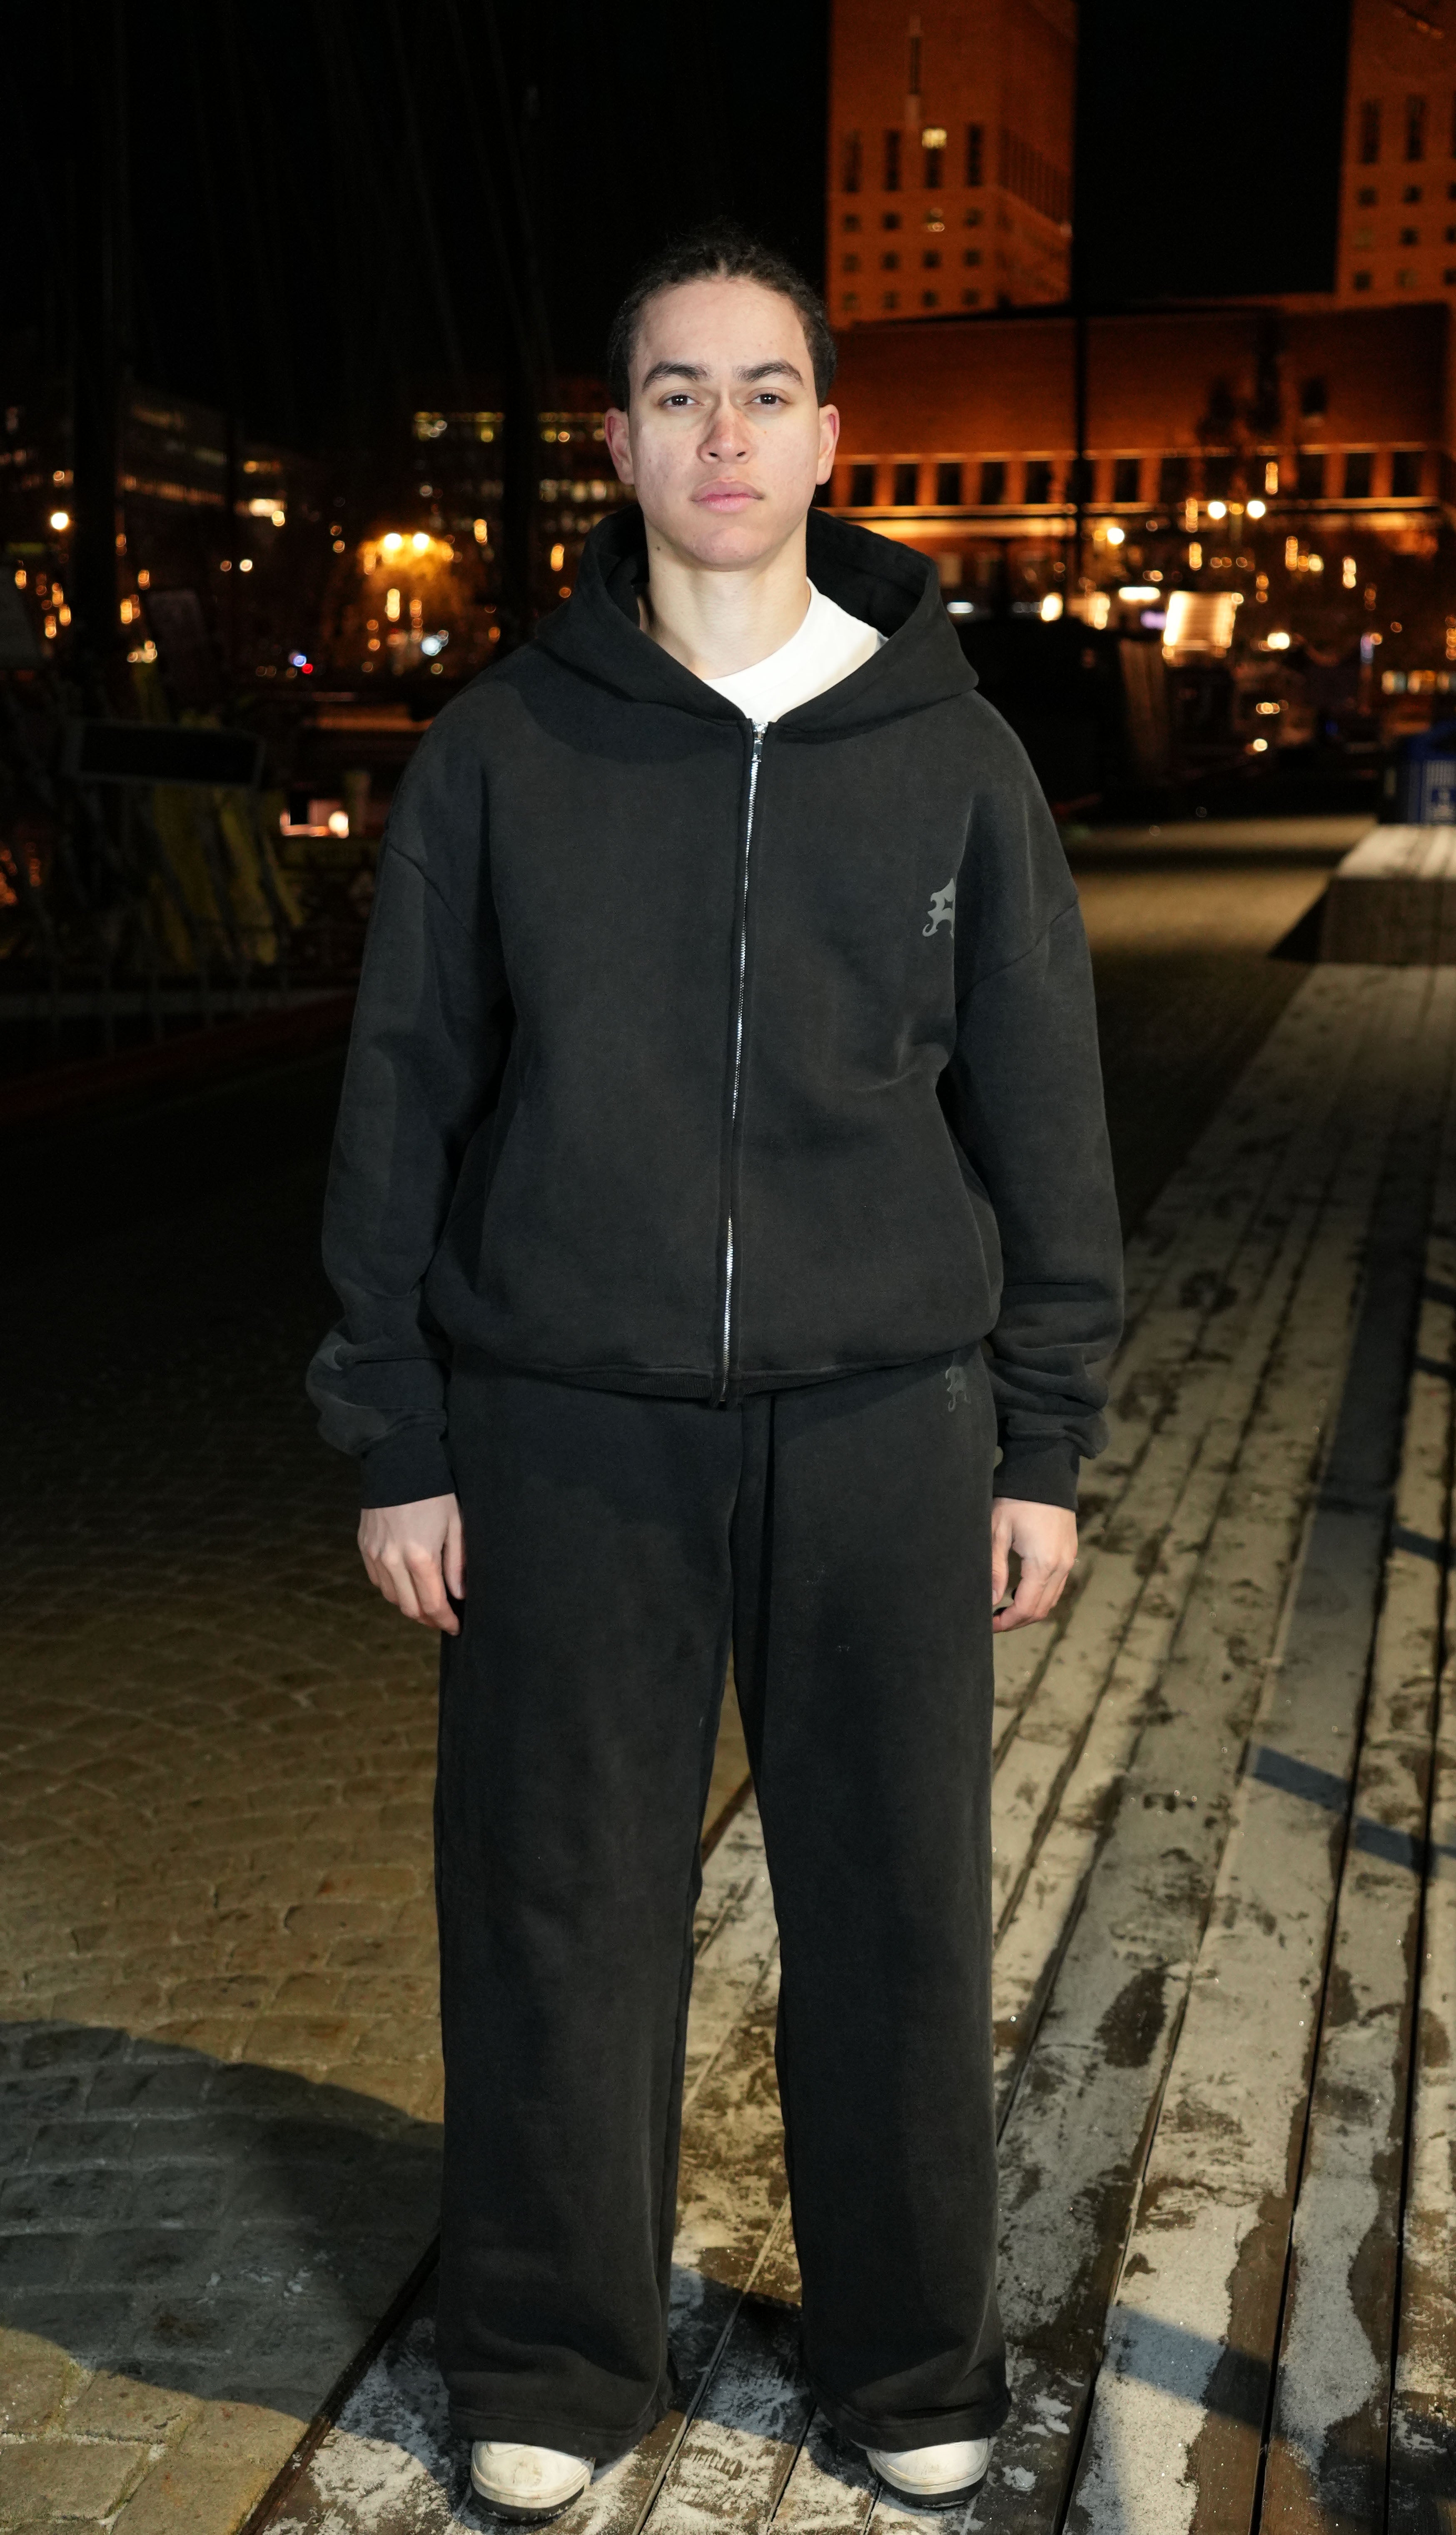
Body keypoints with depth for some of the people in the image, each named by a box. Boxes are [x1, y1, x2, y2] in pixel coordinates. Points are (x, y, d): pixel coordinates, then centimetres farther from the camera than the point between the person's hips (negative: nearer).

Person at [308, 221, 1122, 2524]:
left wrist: (1048, 1443, 4)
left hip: (884, 1425, 1)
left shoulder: (950, 750, 3)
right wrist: (394, 1445, 0)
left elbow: (1043, 1117, 6)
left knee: (897, 1909, 10)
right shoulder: (502, 750, 1)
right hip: (569, 1428, 0)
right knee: (558, 1909, 9)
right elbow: (401, 1107, 3)